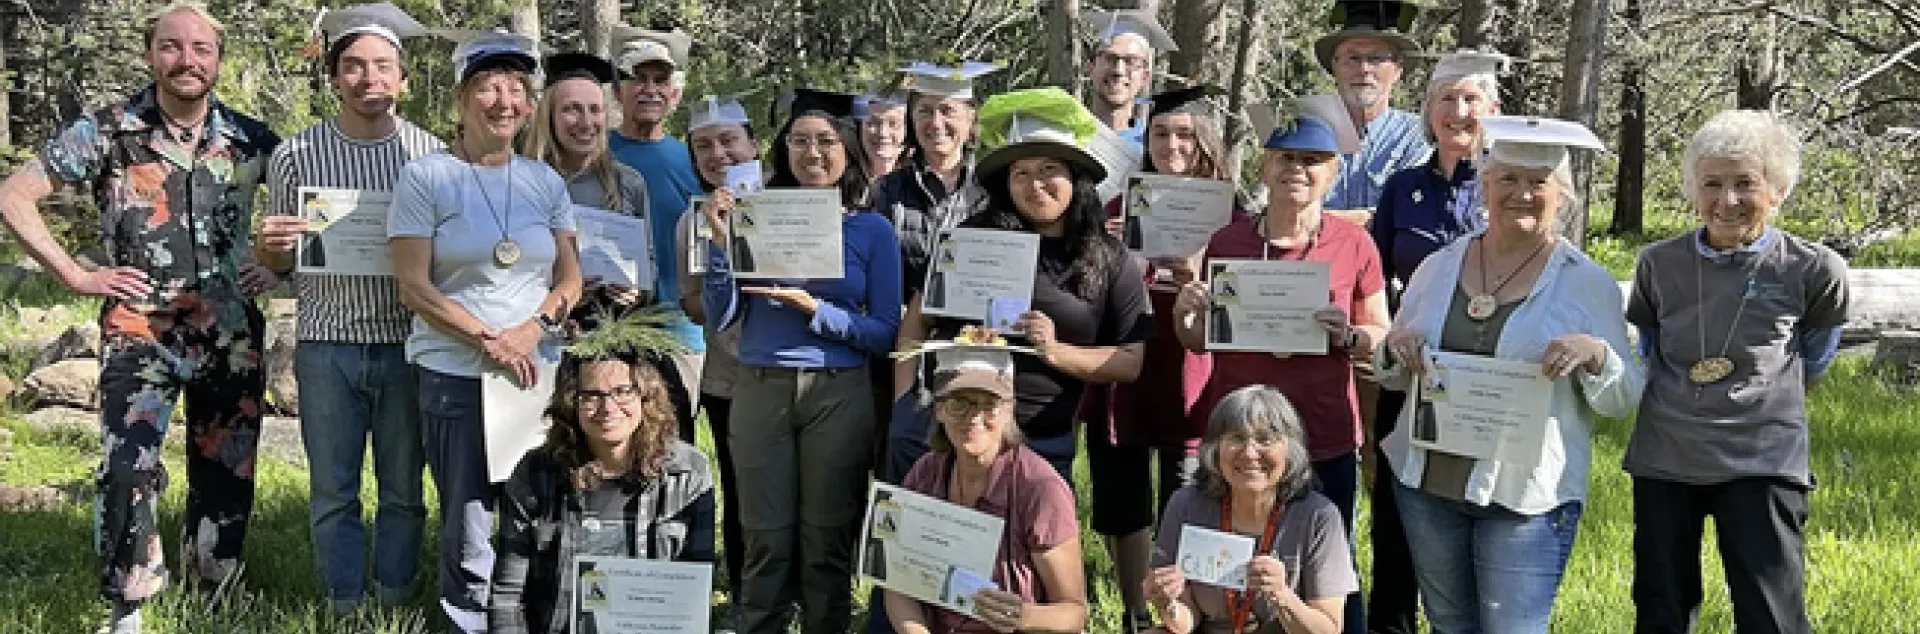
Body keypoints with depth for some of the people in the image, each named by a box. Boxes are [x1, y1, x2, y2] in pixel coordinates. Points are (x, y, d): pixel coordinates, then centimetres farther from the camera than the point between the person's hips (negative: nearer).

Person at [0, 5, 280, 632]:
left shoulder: (252, 139, 3)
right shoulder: (107, 131, -3)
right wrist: (76, 275, -6)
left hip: (232, 337, 3)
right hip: (140, 335, -3)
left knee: (227, 479, 7)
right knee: (129, 470, -19)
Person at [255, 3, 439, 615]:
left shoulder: (431, 153, 1)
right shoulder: (296, 154, 2)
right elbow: (277, 265, 9)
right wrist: (268, 247, -14)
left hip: (406, 342, 0)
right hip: (327, 342, 0)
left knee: (403, 489, 8)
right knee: (333, 489, 6)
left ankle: (394, 603, 21)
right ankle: (344, 606, 17)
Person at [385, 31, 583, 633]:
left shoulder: (545, 181, 10)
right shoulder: (425, 177, -3)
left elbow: (570, 278, 11)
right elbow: (413, 285, -7)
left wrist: (533, 329, -8)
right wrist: (487, 341, -15)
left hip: (537, 373, 4)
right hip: (454, 376, -3)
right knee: (470, 531, 0)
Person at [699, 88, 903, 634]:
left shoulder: (874, 231, 2)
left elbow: (885, 333, -3)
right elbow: (720, 318, 3)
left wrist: (813, 308, -15)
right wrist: (721, 240, -9)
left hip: (839, 394, -1)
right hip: (759, 389, 1)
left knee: (827, 540, 5)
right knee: (766, 539, 4)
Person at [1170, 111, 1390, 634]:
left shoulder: (1354, 244, -3)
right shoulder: (1226, 242, 2)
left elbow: (1382, 336, 4)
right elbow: (1199, 341, 11)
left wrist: (1347, 336, -16)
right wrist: (1183, 311, -9)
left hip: (1324, 440, -1)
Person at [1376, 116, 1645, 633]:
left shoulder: (1589, 283, -3)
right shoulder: (1439, 267, 7)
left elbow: (1626, 399, -1)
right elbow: (1390, 376, 14)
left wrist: (1596, 353, -21)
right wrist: (1397, 346, -9)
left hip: (1527, 496, -4)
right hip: (1426, 483, 4)